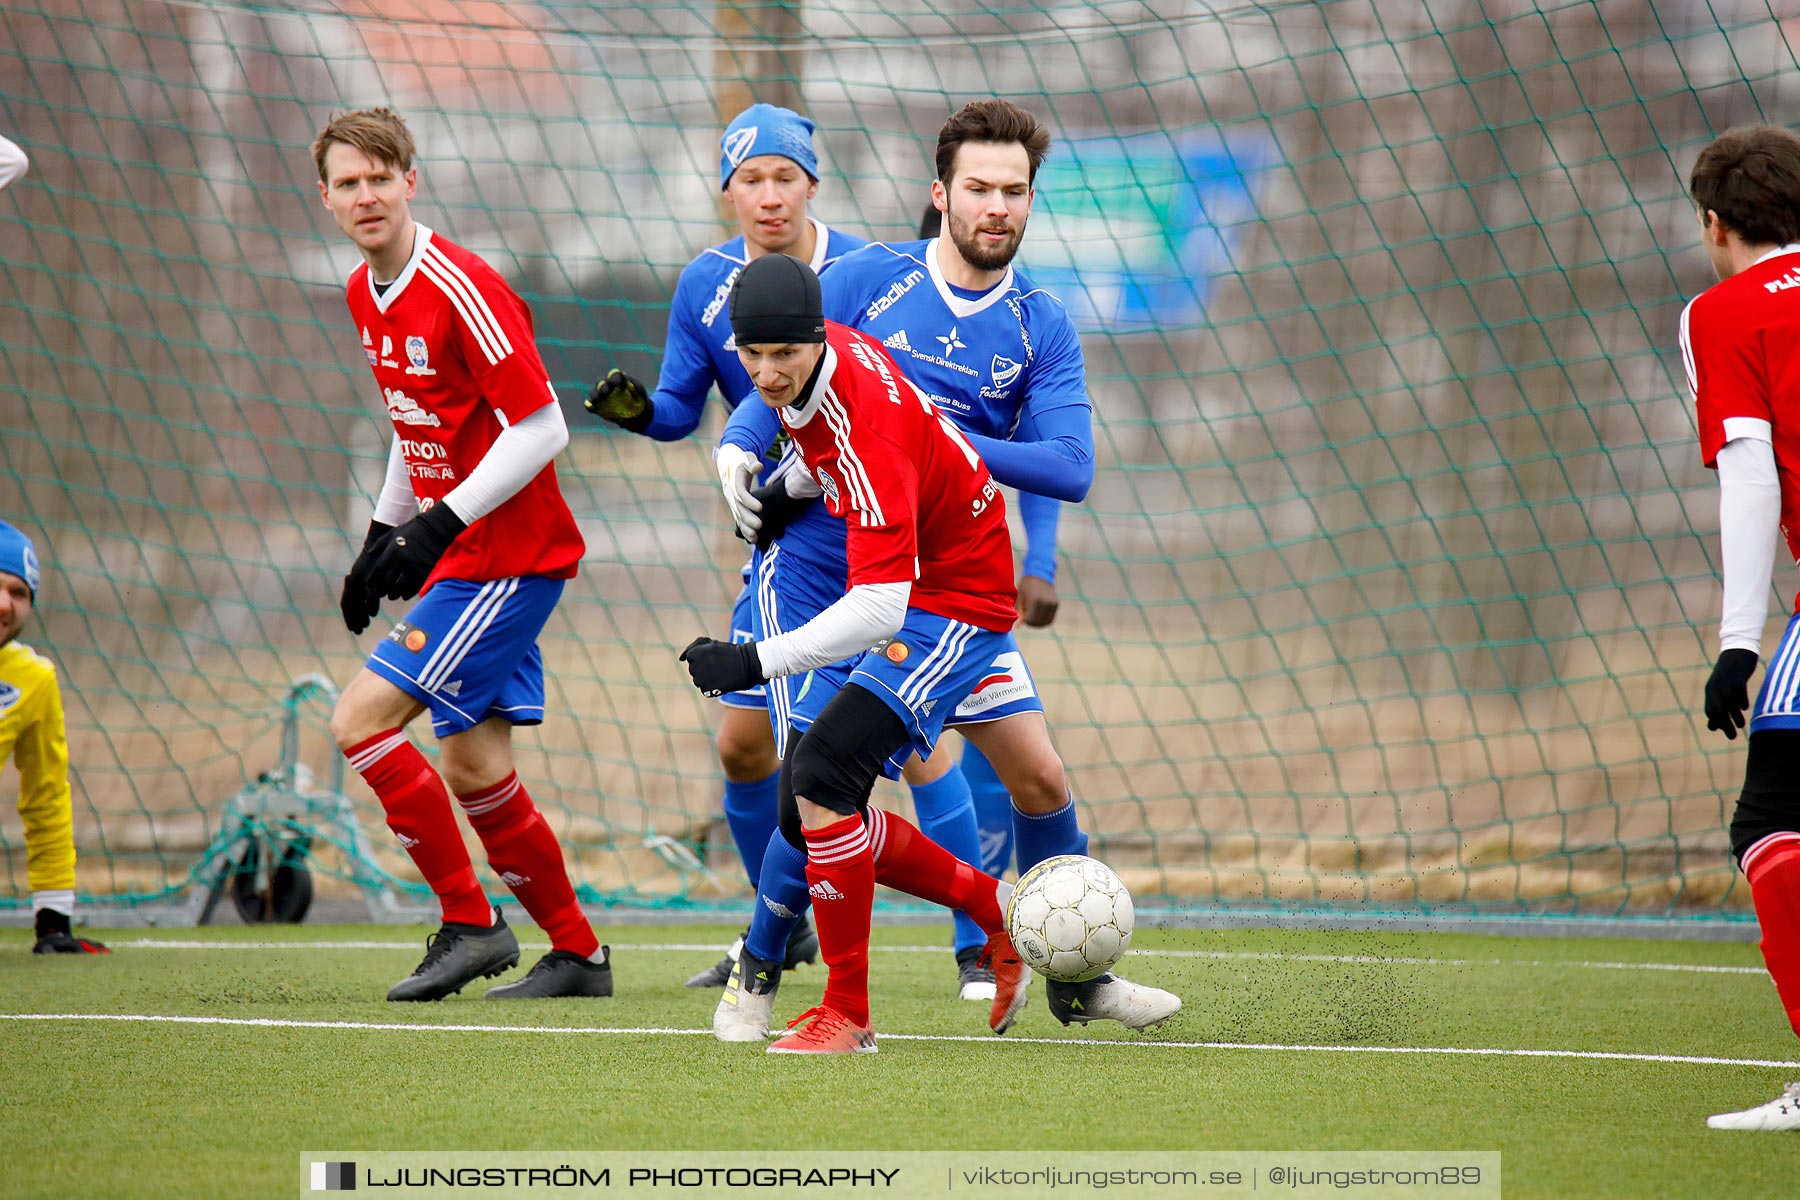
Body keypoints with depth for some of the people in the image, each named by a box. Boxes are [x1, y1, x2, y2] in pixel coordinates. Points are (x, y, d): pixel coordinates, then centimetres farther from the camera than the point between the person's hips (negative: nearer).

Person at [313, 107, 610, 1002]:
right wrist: (382, 536, 18)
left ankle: (469, 923, -6)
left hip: (509, 554, -9)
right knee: (475, 772, 8)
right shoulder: (365, 295, 10)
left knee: (361, 718, -13)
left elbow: (542, 430, -19)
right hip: (462, 558, 9)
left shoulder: (462, 290, -18)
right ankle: (578, 953, 19)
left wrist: (438, 524, -21)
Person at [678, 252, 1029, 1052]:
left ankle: (847, 1012, -17)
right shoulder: (812, 367, -6)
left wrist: (758, 662, -41)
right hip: (903, 594, 10)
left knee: (822, 774, -25)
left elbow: (880, 606, -38)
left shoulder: (865, 424, -32)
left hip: (954, 603, -10)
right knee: (801, 815, 5)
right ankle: (994, 909, 22)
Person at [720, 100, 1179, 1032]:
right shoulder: (868, 278, -3)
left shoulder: (1041, 330, 1)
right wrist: (736, 454, -17)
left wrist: (953, 442, -23)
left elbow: (1069, 466, -11)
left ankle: (1078, 979, 20)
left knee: (1038, 779, 3)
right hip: (836, 562, -3)